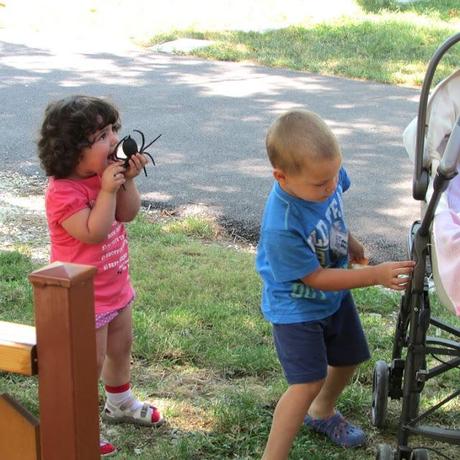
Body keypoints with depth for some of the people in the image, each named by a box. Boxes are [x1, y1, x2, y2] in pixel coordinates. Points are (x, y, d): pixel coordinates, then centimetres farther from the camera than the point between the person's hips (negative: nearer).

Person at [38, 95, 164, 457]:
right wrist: (107, 190, -33)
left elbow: (127, 215, 2)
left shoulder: (104, 173, 0)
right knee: (90, 362, 1)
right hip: (85, 295, -9)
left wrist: (128, 180, -13)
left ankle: (120, 403, 49)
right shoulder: (63, 192, -27)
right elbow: (93, 233, -31)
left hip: (115, 285, 9)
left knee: (121, 347, 25)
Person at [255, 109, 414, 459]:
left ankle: (322, 413, 51)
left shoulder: (326, 173, -21)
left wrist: (349, 240, 18)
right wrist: (377, 275, -30)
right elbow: (316, 278, -27)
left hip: (335, 296, 8)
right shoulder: (282, 228, -39)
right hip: (297, 308, -7)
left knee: (348, 359, 23)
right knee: (308, 383, -15)